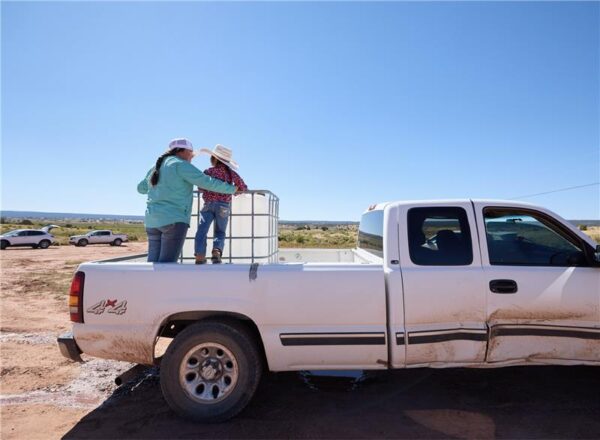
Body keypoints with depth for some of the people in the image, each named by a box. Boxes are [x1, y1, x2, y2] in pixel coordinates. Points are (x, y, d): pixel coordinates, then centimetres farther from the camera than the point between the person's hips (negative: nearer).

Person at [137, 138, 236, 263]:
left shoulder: (156, 168, 19)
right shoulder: (180, 165, -5)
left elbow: (141, 188, 34)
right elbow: (207, 182, -9)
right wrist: (231, 189, 3)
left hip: (153, 220, 8)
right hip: (174, 219, -8)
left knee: (153, 263, 6)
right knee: (166, 264, -9)